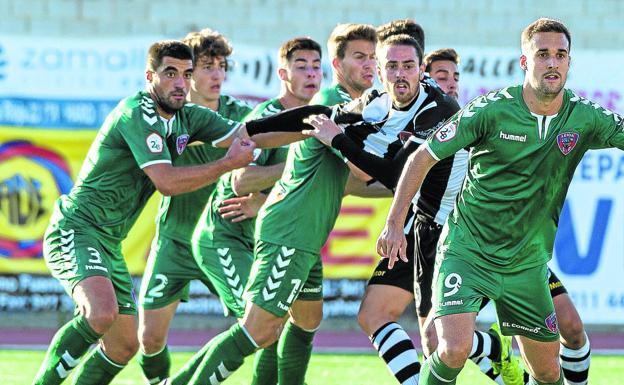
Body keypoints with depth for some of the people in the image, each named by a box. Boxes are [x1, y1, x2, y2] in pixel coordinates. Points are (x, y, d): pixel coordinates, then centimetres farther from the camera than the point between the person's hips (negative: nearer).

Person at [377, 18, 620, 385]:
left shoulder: (585, 117, -5)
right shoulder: (491, 110, -13)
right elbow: (422, 157, -5)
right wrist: (394, 224, -7)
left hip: (528, 265, 4)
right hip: (467, 253, -4)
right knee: (454, 350, -23)